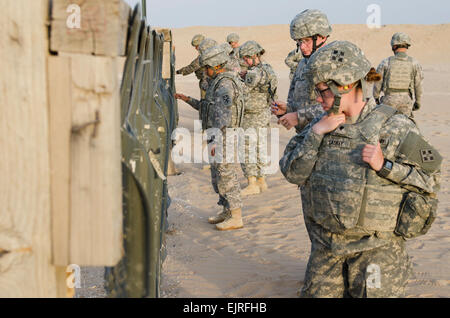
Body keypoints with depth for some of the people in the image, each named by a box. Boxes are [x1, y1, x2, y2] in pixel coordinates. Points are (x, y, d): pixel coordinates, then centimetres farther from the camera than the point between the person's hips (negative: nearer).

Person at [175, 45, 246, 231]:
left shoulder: (224, 84, -18)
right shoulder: (221, 82, 15)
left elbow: (223, 114, -27)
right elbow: (209, 107, 24)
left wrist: (215, 140, -31)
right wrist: (188, 100, 21)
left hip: (223, 139, -10)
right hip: (218, 138, 10)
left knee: (226, 177, -5)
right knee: (218, 176, 17)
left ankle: (236, 218, 1)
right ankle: (227, 212, 26)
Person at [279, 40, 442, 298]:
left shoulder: (395, 127, -9)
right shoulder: (320, 125, 4)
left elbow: (431, 180, -7)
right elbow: (292, 173, -2)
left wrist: (385, 165, -20)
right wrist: (315, 133, -12)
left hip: (376, 248, -4)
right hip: (326, 247, 4)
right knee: (317, 293, 8)